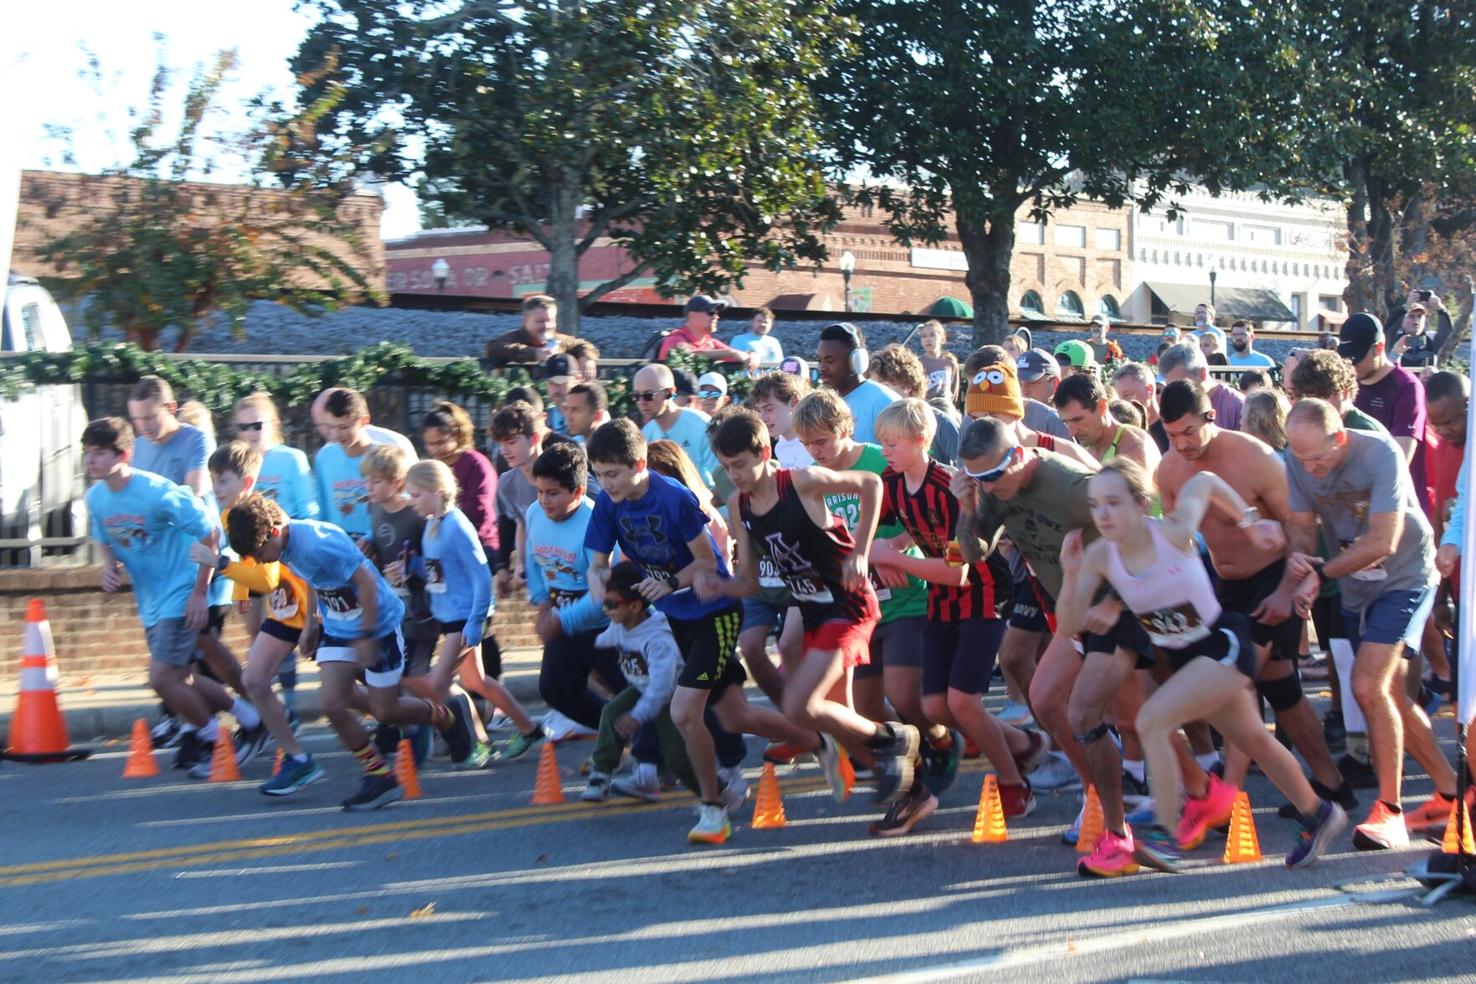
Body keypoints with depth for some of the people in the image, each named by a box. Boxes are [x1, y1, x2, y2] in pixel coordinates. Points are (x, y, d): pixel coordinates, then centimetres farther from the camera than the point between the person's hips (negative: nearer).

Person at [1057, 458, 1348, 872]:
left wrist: (1251, 523, 1)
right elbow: (1071, 624, -15)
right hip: (1182, 657, 7)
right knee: (1253, 740, 24)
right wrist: (1070, 574, -29)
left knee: (1152, 721, -26)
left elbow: (1206, 481, -7)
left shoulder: (1174, 532, -24)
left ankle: (1165, 837, -22)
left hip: (1224, 645, -7)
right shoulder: (1100, 556, -13)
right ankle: (1318, 814, 46)